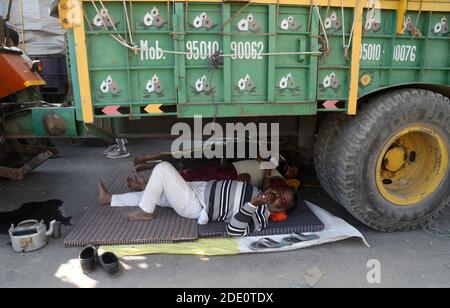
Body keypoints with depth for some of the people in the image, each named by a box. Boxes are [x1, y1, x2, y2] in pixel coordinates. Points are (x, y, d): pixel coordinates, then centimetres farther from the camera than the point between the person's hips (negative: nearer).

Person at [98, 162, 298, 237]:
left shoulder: (259, 218, -17)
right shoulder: (258, 193, 7)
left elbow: (234, 230, -33)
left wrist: (252, 204, -39)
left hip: (194, 206, -8)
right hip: (201, 188, 9)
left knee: (163, 168, -18)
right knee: (152, 194, 16)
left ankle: (145, 212, 1)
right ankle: (109, 199, 36)